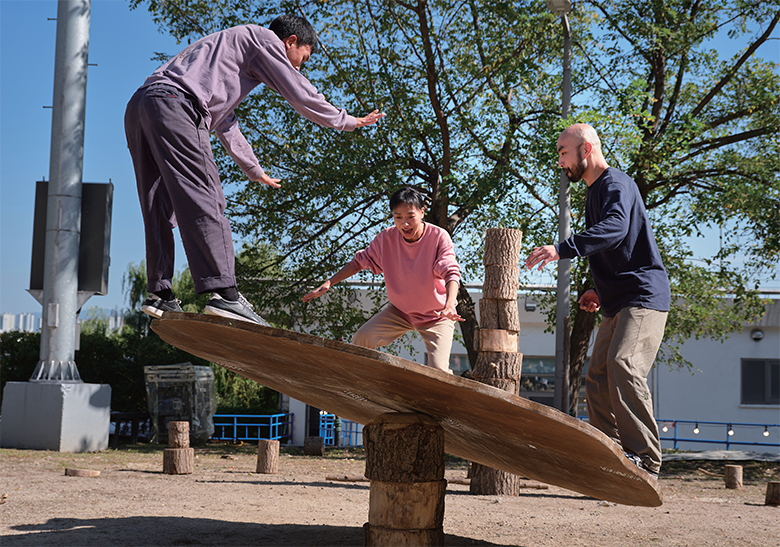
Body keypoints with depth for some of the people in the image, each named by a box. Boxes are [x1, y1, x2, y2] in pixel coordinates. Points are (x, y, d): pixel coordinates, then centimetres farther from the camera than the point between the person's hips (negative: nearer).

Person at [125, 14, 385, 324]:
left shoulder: (231, 46, 38)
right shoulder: (263, 37, 11)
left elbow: (225, 123, 47)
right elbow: (301, 96, 7)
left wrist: (255, 170, 58)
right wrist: (348, 121, 22)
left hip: (138, 107, 10)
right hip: (173, 104, -10)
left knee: (161, 208, 10)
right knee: (204, 202, -15)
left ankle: (160, 293, 6)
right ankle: (223, 293, -22)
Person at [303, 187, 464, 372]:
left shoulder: (439, 237, -23)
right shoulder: (386, 238, -14)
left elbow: (452, 273, -33)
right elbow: (360, 261, -3)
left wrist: (449, 305, -52)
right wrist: (328, 283, -13)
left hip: (436, 315, -3)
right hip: (400, 310, 3)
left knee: (439, 370, -20)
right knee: (361, 339, -13)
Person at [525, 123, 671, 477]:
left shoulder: (616, 184, -9)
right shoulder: (594, 194, 22)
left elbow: (615, 228, -31)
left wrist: (562, 249, -40)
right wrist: (599, 291, 16)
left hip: (644, 296, -10)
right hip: (618, 304, 10)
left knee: (622, 365, -25)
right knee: (597, 380, 4)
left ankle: (644, 457, -24)